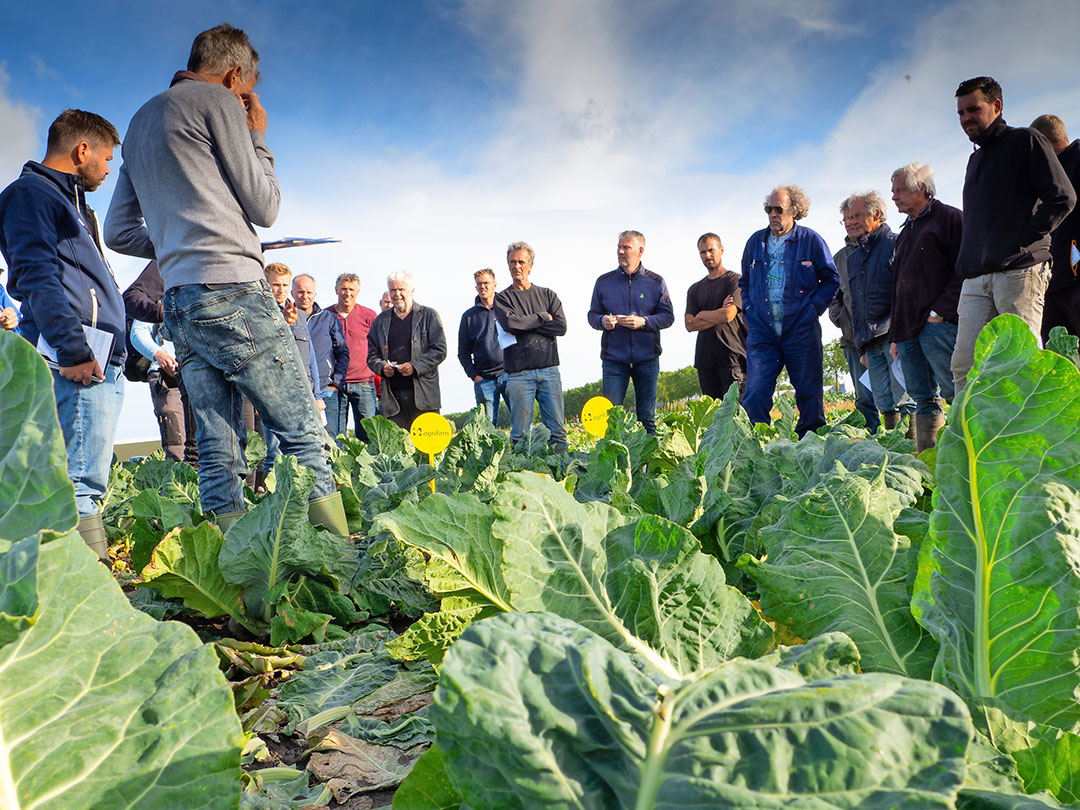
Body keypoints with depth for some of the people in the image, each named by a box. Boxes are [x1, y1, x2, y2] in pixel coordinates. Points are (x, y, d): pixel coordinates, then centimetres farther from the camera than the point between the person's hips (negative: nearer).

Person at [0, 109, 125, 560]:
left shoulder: (71, 201, 31)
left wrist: (121, 353, 25)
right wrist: (72, 348, -20)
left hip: (101, 358, 10)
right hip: (79, 356, -10)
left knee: (88, 478, 8)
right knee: (82, 480, -14)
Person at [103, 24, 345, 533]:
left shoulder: (139, 123, 25)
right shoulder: (217, 101, 1)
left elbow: (118, 233, 24)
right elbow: (265, 209, 1)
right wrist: (258, 139, 13)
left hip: (179, 306, 8)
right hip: (231, 292, -8)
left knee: (218, 454, 5)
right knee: (304, 437, -7)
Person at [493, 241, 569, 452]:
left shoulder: (547, 295, 15)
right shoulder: (502, 298, 9)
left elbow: (561, 326, -1)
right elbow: (510, 324, -11)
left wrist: (525, 325, -5)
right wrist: (542, 317, -2)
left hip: (549, 370, 2)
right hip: (519, 373, -2)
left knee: (557, 430, 1)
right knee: (520, 433, -2)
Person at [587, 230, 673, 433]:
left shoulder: (656, 282, 5)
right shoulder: (604, 282, 7)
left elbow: (668, 316, 3)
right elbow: (592, 315, 11)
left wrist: (643, 322, -14)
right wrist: (603, 321, -13)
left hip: (647, 360, 0)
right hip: (613, 359, 0)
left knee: (646, 417, 8)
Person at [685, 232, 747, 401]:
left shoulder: (734, 280, 3)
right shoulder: (695, 289, 19)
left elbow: (728, 315, -10)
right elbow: (690, 325, 8)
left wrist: (702, 315, 5)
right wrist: (719, 313, -2)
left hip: (732, 357, -5)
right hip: (705, 359, 5)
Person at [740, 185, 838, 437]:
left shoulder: (811, 240, 2)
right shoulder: (756, 241, 10)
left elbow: (831, 279, 8)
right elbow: (744, 282, 22)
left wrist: (814, 307, -3)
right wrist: (749, 311, 9)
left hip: (801, 331, -2)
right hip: (762, 332, 2)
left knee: (809, 395, 6)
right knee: (755, 396, -7)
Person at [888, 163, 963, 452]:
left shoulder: (949, 218, 3)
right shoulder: (906, 232, 27)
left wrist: (940, 311, -16)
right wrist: (895, 335, 21)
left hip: (939, 324, -8)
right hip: (908, 330, 8)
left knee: (955, 392, -11)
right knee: (924, 399, 5)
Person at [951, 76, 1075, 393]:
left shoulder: (1025, 141, 4)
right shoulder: (975, 159, 25)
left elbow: (1062, 198, -5)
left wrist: (1020, 241, -12)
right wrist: (966, 261, 14)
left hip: (1019, 271, -6)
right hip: (976, 278, 6)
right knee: (964, 364, -4)